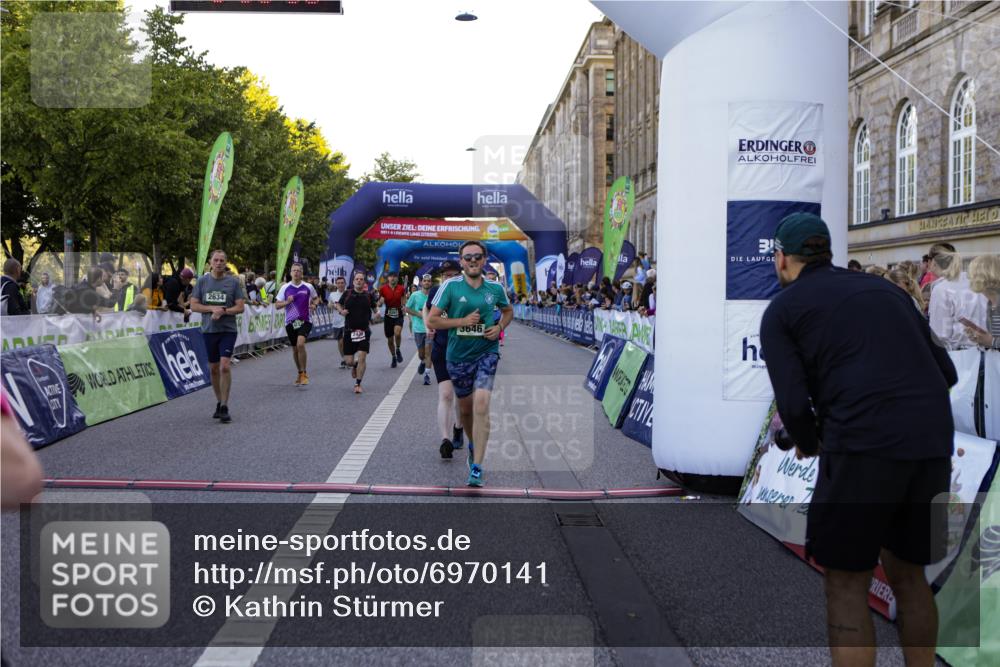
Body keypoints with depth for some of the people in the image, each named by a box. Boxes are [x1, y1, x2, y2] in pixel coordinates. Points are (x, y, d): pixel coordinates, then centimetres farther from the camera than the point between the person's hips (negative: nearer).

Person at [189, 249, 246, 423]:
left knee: (225, 366, -14)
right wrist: (212, 308, -12)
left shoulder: (233, 282, 0)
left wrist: (223, 311, -16)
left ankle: (224, 407, -8)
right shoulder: (202, 281, 5)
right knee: (214, 368, 10)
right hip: (209, 329, 3)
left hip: (228, 330, -3)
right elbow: (194, 306, 3)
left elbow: (240, 307, -2)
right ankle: (219, 403, 26)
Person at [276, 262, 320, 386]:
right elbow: (277, 305, 4)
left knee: (300, 344, -24)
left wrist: (314, 305, -3)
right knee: (295, 349, 12)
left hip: (305, 321, -3)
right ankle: (300, 373, 31)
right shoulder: (285, 287, 2)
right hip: (290, 322, 3)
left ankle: (304, 373, -13)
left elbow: (316, 298, 19)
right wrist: (287, 302, -15)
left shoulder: (308, 287, 1)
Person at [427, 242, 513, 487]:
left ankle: (477, 468, -15)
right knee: (465, 408, 14)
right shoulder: (450, 286, -7)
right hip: (458, 355, 1)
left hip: (486, 353, 0)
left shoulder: (495, 288, 1)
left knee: (481, 405, -17)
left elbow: (508, 311, 20)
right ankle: (475, 444, 44)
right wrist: (463, 321, -16)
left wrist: (499, 327, 0)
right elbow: (432, 320, -7)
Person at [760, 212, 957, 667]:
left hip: (862, 446, -6)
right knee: (906, 574, 21)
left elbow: (794, 404, -4)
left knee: (846, 584, 8)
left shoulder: (780, 311, 8)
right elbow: (946, 373, 21)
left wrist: (807, 444, 17)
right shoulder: (886, 291, 24)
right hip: (932, 443, 6)